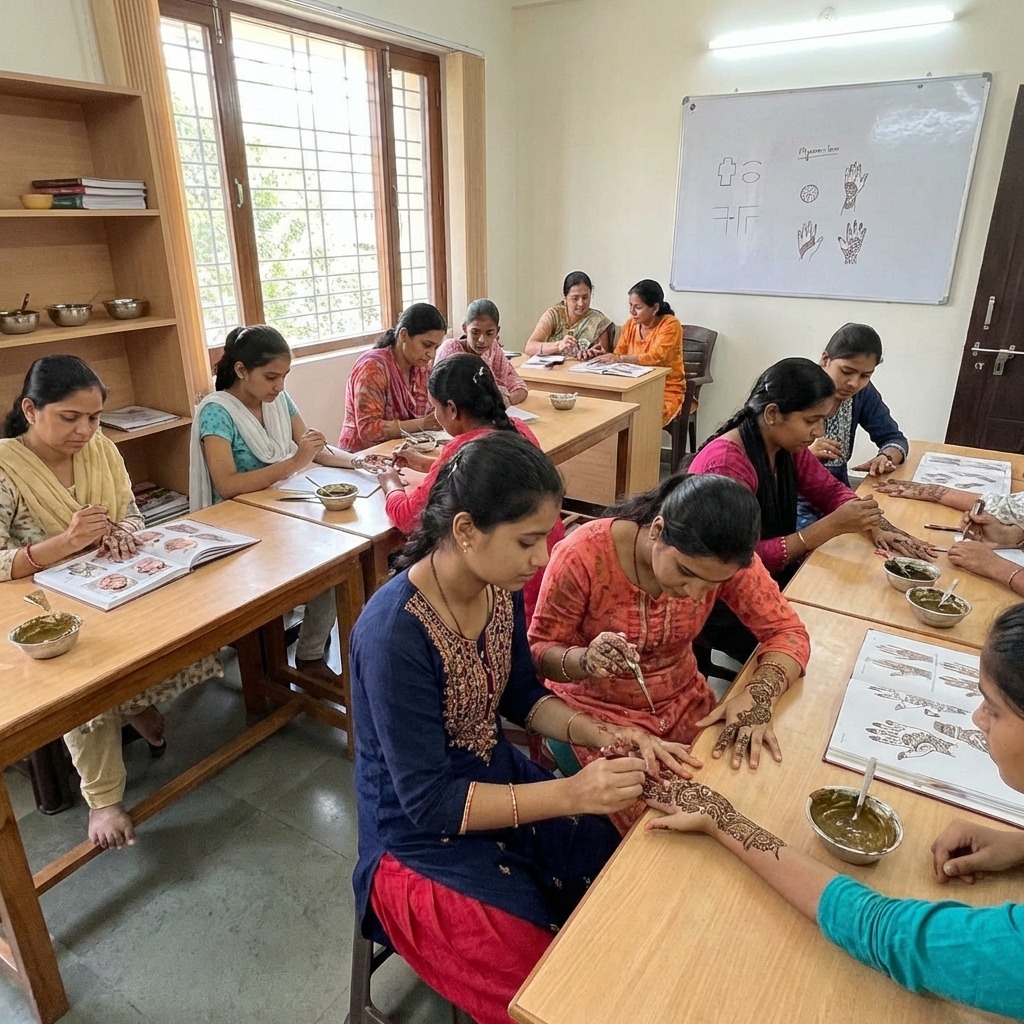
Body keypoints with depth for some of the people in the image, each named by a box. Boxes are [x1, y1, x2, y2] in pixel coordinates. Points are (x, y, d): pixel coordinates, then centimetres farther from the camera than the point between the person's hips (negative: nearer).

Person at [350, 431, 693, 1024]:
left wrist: (603, 736, -10)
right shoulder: (394, 633, -30)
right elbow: (428, 800, -24)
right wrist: (571, 794, -30)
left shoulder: (501, 587, -9)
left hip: (500, 781, 6)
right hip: (423, 838, -6)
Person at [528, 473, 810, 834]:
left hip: (683, 702, 4)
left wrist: (759, 695, -28)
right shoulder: (584, 555, -27)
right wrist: (585, 661, -37)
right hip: (594, 712, -3)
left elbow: (788, 631, -9)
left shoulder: (723, 559, -16)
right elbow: (538, 651, -15)